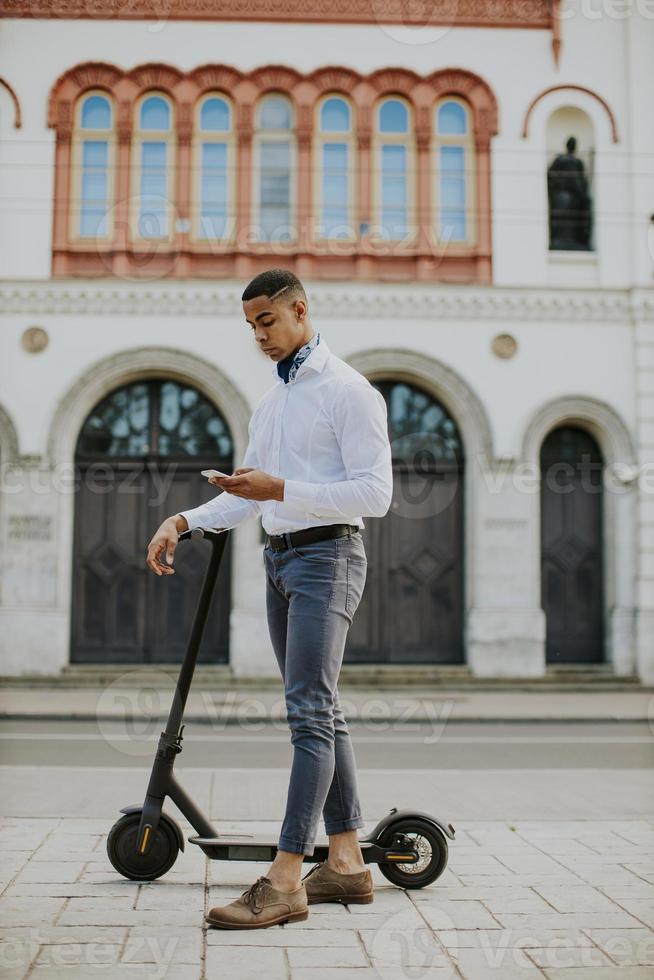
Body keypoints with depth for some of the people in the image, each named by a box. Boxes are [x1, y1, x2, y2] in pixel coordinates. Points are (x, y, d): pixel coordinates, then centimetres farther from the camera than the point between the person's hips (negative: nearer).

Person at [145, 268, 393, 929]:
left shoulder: (347, 390, -8)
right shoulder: (270, 401, 19)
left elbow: (375, 492, -16)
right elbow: (247, 494, 22)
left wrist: (281, 491, -23)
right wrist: (184, 520, 6)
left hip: (326, 555, -9)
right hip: (279, 558, 9)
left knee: (309, 712, -14)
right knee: (320, 712, 9)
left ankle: (285, 880, -15)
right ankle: (346, 862, 15)